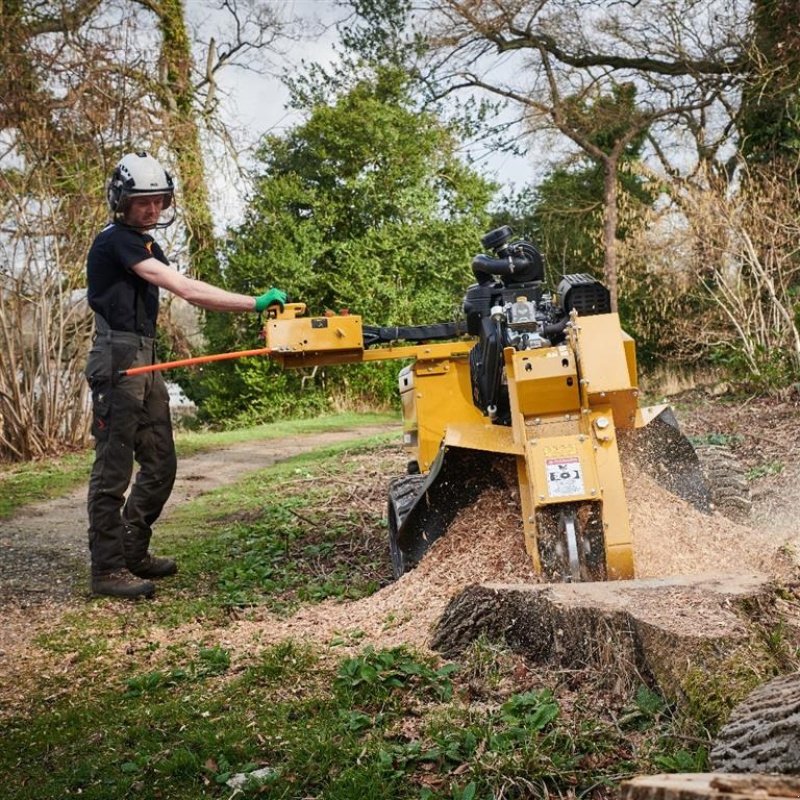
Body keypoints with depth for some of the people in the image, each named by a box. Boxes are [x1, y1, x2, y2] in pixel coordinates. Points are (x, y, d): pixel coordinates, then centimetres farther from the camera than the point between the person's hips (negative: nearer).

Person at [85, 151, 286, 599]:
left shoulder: (144, 244, 18)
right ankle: (108, 570, 2)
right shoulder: (116, 241, -13)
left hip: (145, 360, 10)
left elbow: (187, 291, 9)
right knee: (114, 471, -5)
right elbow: (184, 288, -20)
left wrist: (253, 307, -3)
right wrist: (255, 303, -21)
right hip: (118, 361, -10)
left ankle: (133, 552, 23)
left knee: (160, 465, 12)